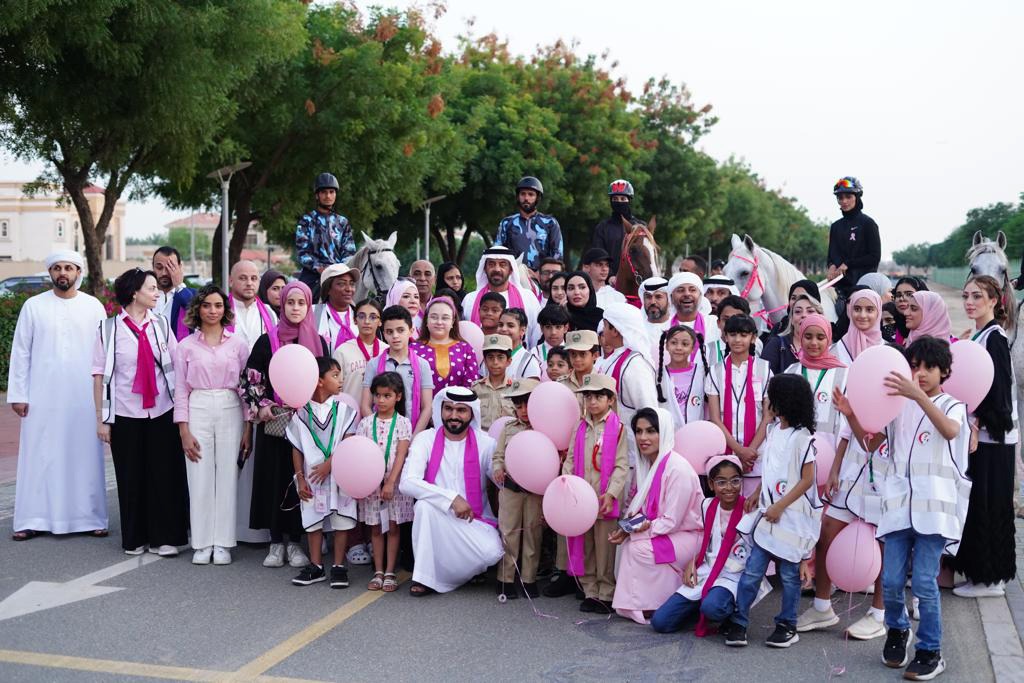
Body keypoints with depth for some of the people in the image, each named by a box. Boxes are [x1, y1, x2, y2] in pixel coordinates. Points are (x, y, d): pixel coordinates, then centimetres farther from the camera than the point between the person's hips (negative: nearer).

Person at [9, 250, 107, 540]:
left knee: (85, 456, 3)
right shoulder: (33, 306, 3)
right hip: (42, 397, 0)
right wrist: (17, 394, -2)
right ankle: (33, 520, 6)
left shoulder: (93, 306, 3)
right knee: (39, 457, 1)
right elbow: (20, 352, 3)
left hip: (84, 397, 0)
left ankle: (89, 517, 9)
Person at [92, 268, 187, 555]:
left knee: (165, 475, 1)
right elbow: (99, 375, -1)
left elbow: (177, 365, 4)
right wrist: (101, 418, -4)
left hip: (162, 412, 1)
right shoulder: (109, 329, 0)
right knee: (131, 478, 5)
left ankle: (165, 537, 10)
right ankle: (135, 539, 18)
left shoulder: (161, 324, 6)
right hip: (125, 414, -1)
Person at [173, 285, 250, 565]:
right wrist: (184, 431, -3)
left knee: (227, 477, 0)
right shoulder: (186, 346, 6)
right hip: (198, 411, 0)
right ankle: (202, 544, 8)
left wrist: (248, 429, 1)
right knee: (200, 479, -1)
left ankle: (223, 544, 8)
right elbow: (181, 390, 5)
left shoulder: (238, 344, 6)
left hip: (230, 411, 0)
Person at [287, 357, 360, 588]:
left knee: (341, 521, 1)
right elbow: (297, 448, 3)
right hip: (312, 478, 1)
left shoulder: (343, 409, -2)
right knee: (314, 521, 9)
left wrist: (329, 464, -16)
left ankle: (339, 567, 11)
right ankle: (316, 567, 20)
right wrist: (300, 479, 0)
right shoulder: (302, 413, 0)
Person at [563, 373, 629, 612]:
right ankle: (590, 592, 20)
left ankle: (606, 595, 11)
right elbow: (570, 460, 10)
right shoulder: (580, 428, 10)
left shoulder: (617, 428, -4)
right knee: (584, 547, 10)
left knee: (605, 548, 1)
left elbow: (621, 465, -8)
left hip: (605, 499, -5)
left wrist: (611, 493, -18)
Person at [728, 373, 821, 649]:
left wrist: (779, 506, -17)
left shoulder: (802, 437, -14)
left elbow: (807, 480, -15)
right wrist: (757, 494, 12)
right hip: (769, 514, 7)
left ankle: (787, 626, 20)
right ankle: (739, 623, 7)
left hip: (793, 517, -6)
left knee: (789, 574, 6)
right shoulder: (774, 431, 9)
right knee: (752, 570, 3)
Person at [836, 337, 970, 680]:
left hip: (934, 505, -4)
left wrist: (918, 395, -38)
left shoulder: (952, 405, 1)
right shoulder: (900, 406, 14)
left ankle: (930, 650, 11)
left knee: (924, 583, -5)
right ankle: (897, 629, 31)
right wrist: (851, 415, -4)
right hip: (899, 502, 4)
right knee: (891, 580, 3)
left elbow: (950, 431, -24)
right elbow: (871, 442, 14)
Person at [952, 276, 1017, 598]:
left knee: (988, 506, -2)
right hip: (979, 435, 9)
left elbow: (997, 390, -18)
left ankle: (991, 579, 7)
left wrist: (979, 427, -20)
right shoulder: (978, 337, 14)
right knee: (976, 506, 12)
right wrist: (972, 428, 12)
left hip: (992, 437, -9)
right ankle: (978, 573, 20)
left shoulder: (994, 338, -13)